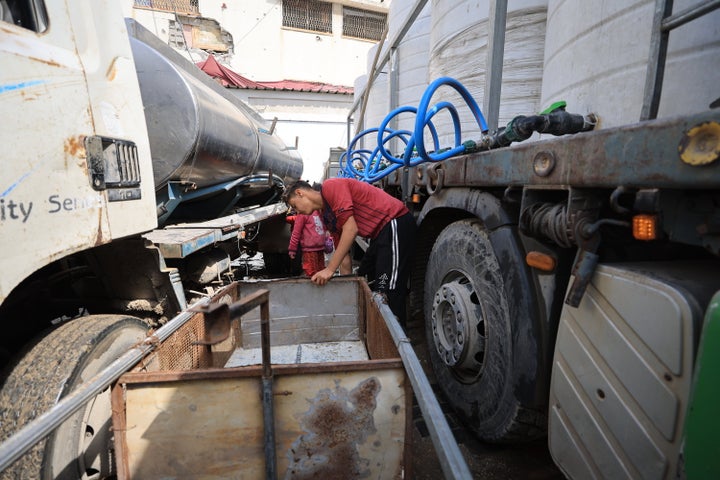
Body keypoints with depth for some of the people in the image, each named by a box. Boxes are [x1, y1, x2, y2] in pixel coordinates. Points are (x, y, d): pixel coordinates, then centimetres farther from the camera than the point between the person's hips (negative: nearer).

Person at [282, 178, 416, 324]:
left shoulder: (330, 186, -11)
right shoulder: (327, 217, 15)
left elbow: (351, 229, -20)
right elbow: (343, 250, 17)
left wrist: (330, 269, -19)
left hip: (395, 224, -10)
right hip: (380, 233, 10)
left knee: (387, 292, -12)